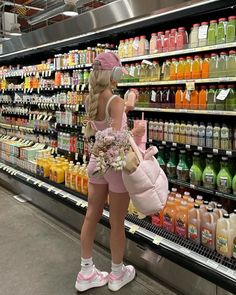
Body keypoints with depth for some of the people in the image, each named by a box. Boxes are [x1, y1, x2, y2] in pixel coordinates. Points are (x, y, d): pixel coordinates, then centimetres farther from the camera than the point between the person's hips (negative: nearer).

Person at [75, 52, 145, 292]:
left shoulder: (90, 100, 1)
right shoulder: (115, 101, -21)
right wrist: (136, 133, -10)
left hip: (97, 161, 7)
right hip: (115, 164, -7)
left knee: (91, 217, 15)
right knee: (117, 223, 10)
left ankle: (86, 273, 31)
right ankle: (117, 275, 31)